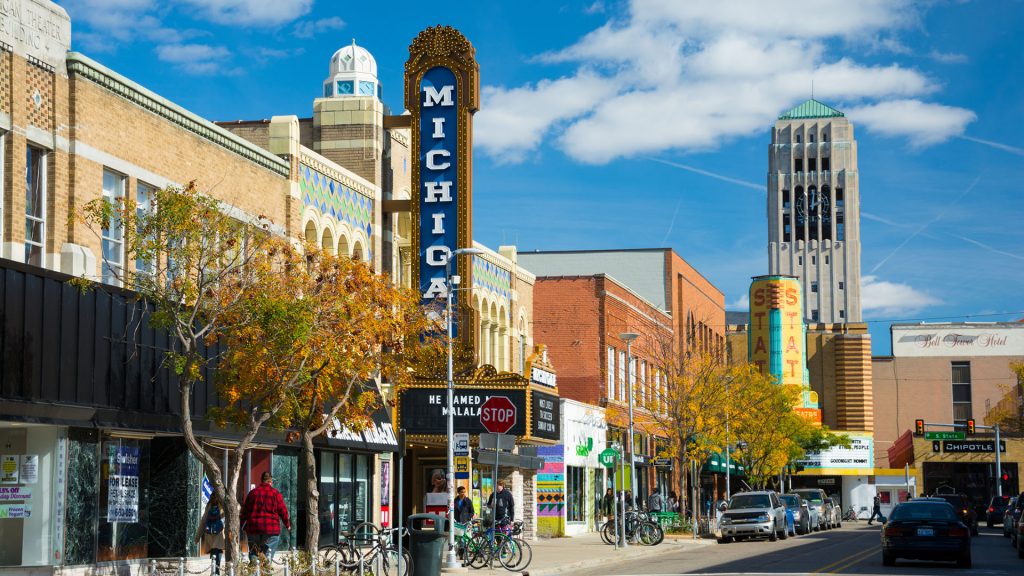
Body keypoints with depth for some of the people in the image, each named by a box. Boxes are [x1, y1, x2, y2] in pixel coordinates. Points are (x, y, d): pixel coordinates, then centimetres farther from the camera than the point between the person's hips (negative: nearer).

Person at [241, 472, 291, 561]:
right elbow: (283, 511, 1)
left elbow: (244, 511, 12)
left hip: (253, 528, 3)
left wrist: (244, 526, 21)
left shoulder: (252, 492, 9)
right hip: (271, 529, -2)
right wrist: (287, 524, 16)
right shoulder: (275, 493, -1)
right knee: (268, 554, 0)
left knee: (253, 553, 8)